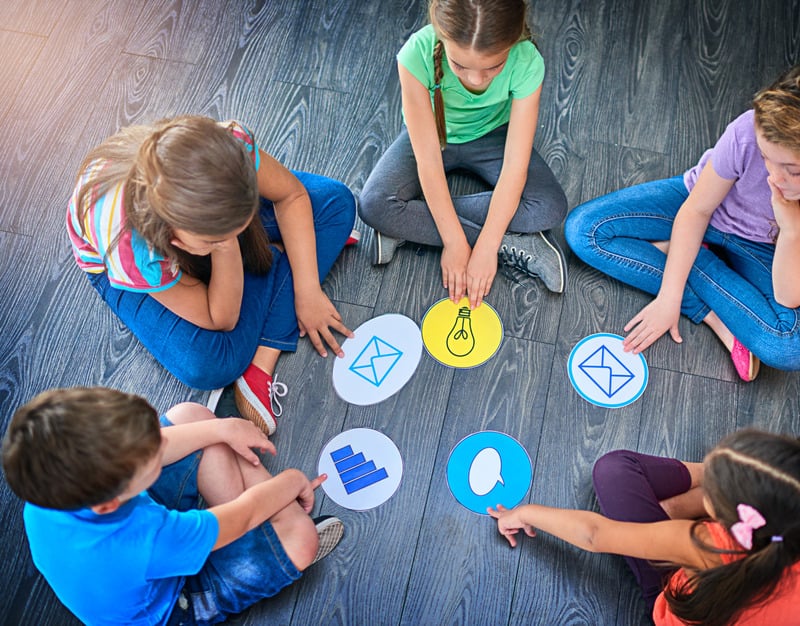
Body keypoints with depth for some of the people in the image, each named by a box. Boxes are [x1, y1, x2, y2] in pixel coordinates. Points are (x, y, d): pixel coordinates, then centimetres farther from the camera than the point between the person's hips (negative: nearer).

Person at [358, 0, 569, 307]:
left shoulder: (526, 63, -32)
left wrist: (485, 248, -32)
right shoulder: (417, 54, -35)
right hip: (430, 135, 0)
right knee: (374, 206, -26)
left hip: (492, 136, 1)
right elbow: (428, 159, -31)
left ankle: (409, 225, -17)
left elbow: (515, 167, -30)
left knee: (551, 208, -24)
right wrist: (454, 242, -29)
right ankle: (512, 245, -18)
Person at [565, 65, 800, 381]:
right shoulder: (749, 131, -34)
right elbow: (696, 211, -17)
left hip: (760, 249, -1)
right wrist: (669, 297, -19)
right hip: (701, 204, 2)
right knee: (582, 228, -19)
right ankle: (710, 311, -15)